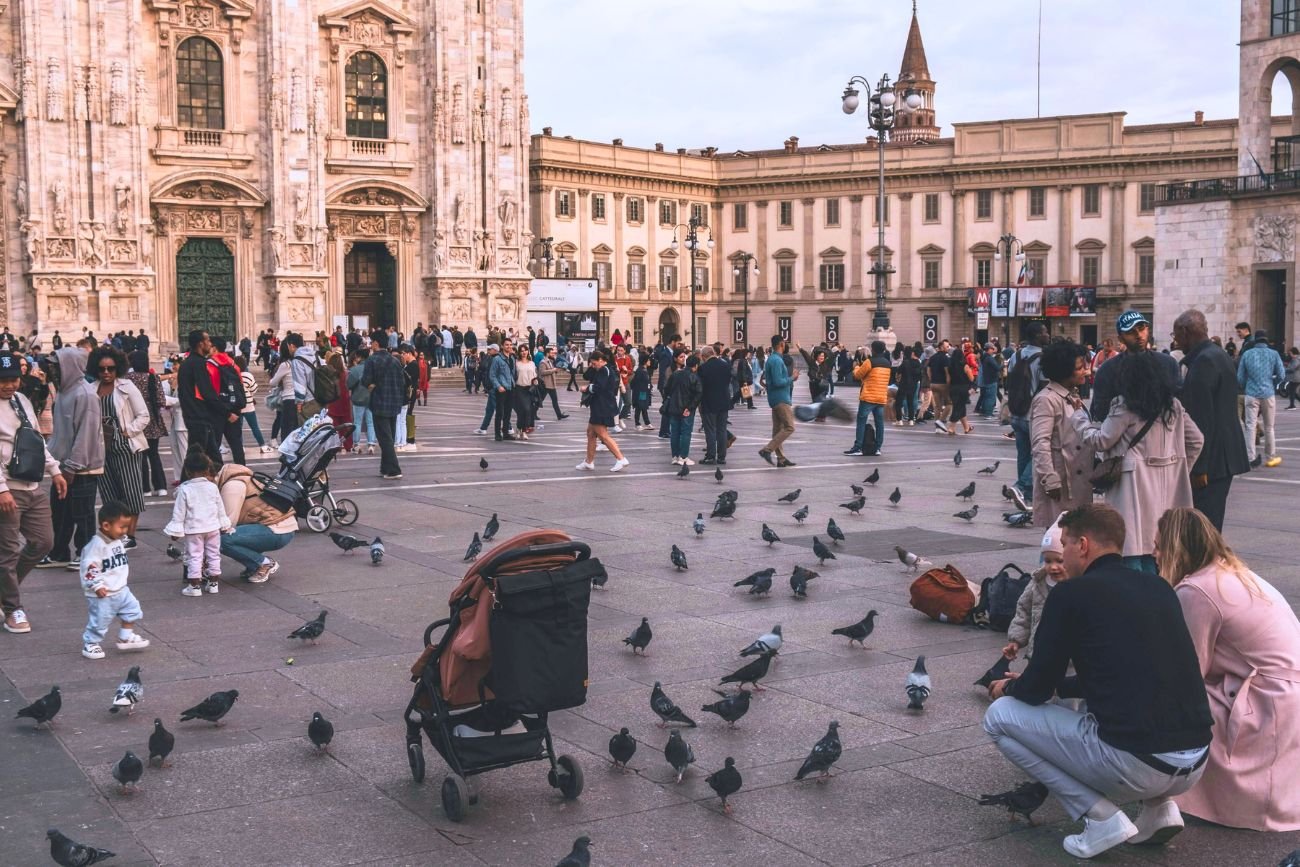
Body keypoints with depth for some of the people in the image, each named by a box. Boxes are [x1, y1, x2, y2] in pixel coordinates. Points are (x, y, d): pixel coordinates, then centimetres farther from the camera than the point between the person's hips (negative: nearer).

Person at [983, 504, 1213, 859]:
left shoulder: (1071, 594, -4)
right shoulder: (1159, 588, 15)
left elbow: (1036, 691, 2)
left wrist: (1008, 688, 26)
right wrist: (1058, 685, 39)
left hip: (1135, 764, -7)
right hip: (1196, 766, 7)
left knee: (1000, 716, 10)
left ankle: (1102, 817, 1)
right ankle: (1157, 807, 16)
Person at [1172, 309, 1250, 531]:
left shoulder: (1203, 362, -16)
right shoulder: (1219, 355, 16)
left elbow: (1203, 419, -21)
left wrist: (1199, 467, -20)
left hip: (1212, 459, -10)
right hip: (1223, 456, 10)